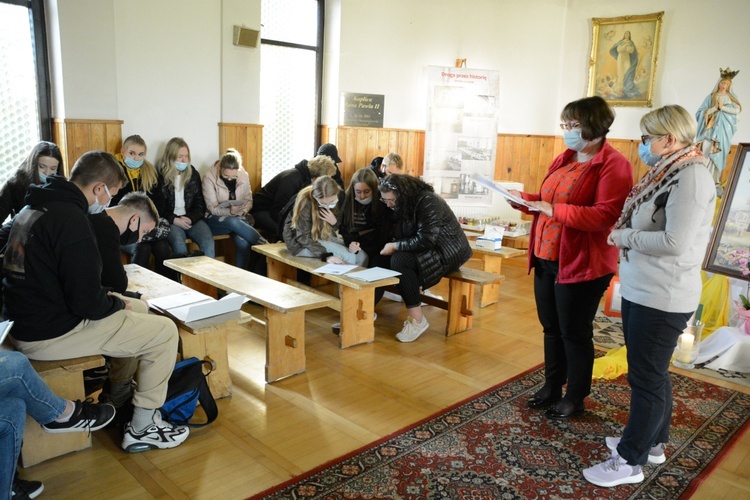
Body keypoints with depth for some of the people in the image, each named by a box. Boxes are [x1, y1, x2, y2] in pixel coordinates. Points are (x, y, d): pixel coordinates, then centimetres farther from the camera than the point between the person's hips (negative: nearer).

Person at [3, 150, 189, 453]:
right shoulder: (71, 219, -23)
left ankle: (120, 390, 35)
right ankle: (142, 428, 3)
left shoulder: (33, 208, 10)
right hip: (49, 334, -10)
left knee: (140, 309, 22)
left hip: (24, 320, 10)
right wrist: (118, 304, -4)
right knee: (165, 331, -7)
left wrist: (109, 297, 10)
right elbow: (87, 301, -25)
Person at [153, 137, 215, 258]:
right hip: (170, 220, -3)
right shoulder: (160, 176, 2)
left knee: (208, 242, -26)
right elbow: (157, 207, 1)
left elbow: (200, 204, 11)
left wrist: (190, 218, -8)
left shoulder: (193, 174, 13)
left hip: (192, 219, 3)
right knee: (179, 244, -34)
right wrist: (174, 220, -14)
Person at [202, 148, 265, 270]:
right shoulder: (209, 177, -14)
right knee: (234, 222, -37)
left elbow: (249, 200, 3)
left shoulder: (244, 176, -4)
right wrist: (230, 211, -33)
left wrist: (243, 211, -19)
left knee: (243, 243, -29)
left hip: (238, 218, 2)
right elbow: (212, 208, -15)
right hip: (216, 219, -2)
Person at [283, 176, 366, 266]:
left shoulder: (340, 195, -9)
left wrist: (334, 222, -22)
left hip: (324, 237, 6)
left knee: (362, 256, -13)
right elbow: (303, 237, -22)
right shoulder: (305, 202, -25)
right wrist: (326, 255, -35)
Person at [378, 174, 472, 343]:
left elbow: (425, 241, -28)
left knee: (399, 260, -31)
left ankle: (417, 319, -24)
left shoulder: (428, 202, -21)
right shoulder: (404, 204, 7)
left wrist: (395, 246, -20)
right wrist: (388, 245, -12)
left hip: (448, 252, -9)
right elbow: (399, 235, 8)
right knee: (381, 258, -11)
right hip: (426, 251, 9)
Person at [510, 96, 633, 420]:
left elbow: (605, 216, -24)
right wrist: (524, 199, 3)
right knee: (551, 328, 18)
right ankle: (552, 387, 34)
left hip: (582, 265, -8)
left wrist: (555, 210, -27)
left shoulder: (614, 165, -14)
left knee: (575, 333, 6)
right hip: (546, 259, 8)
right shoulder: (564, 159, 12)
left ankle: (576, 398, 24)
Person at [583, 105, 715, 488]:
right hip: (641, 291, 9)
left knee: (647, 378, 2)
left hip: (661, 297, -9)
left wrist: (624, 237, -14)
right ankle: (652, 442, 37)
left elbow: (675, 242, -26)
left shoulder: (691, 176, -18)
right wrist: (624, 234, 0)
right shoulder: (667, 172, 10)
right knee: (652, 373, 20)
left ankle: (630, 461, 16)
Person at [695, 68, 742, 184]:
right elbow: (701, 112, -4)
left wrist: (722, 107, -13)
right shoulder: (711, 96, 3)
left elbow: (737, 110, -6)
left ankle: (715, 180, 6)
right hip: (711, 128, -2)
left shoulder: (732, 97, 9)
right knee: (706, 153, -8)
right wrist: (714, 108, -16)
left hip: (724, 130, 2)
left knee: (719, 154, 1)